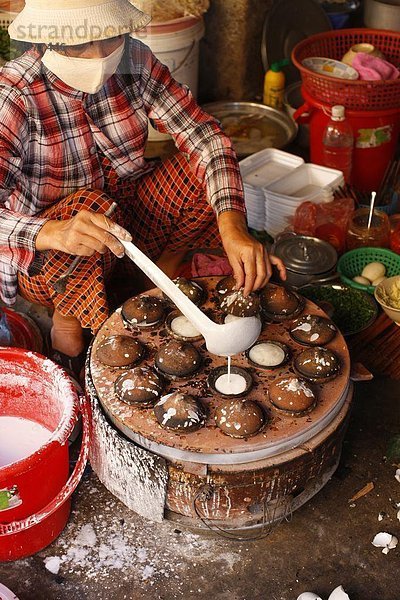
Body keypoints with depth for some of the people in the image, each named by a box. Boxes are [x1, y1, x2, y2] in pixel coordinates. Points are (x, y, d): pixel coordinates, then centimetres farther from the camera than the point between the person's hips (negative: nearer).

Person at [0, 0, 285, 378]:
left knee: (207, 168, -17)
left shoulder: (135, 60, -11)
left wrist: (233, 227, -31)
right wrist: (53, 232, -54)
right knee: (92, 206, -36)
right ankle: (66, 321, -9)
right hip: (42, 248, -4)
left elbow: (204, 135, -16)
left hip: (128, 212, 4)